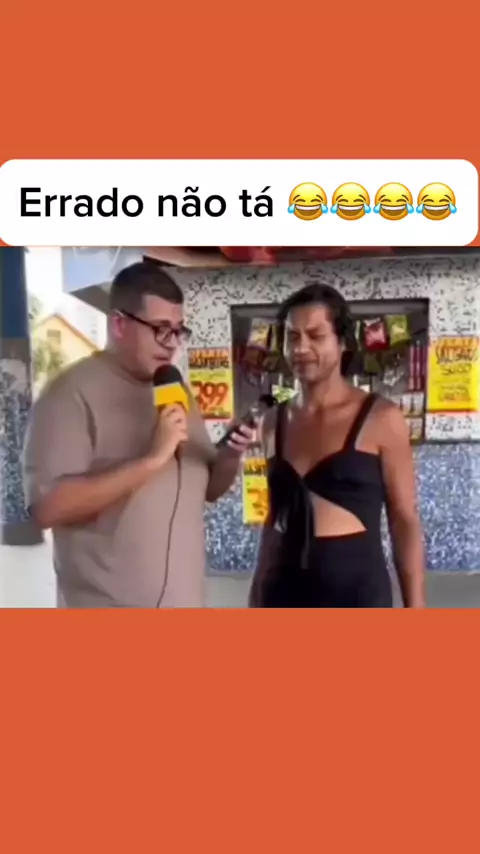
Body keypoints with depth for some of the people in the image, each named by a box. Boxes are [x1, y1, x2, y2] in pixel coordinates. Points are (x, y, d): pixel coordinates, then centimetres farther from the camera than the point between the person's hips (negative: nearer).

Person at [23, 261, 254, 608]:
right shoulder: (72, 392, -13)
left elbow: (207, 489, 15)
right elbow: (48, 505, -23)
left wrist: (230, 456, -6)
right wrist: (152, 459, -27)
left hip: (184, 610, 7)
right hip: (110, 629, -7)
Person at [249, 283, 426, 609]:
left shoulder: (381, 419, -7)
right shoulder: (275, 423, 6)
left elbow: (405, 520, -4)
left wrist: (415, 608, -5)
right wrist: (258, 594, 16)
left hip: (356, 590, -4)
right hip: (284, 591, 4)